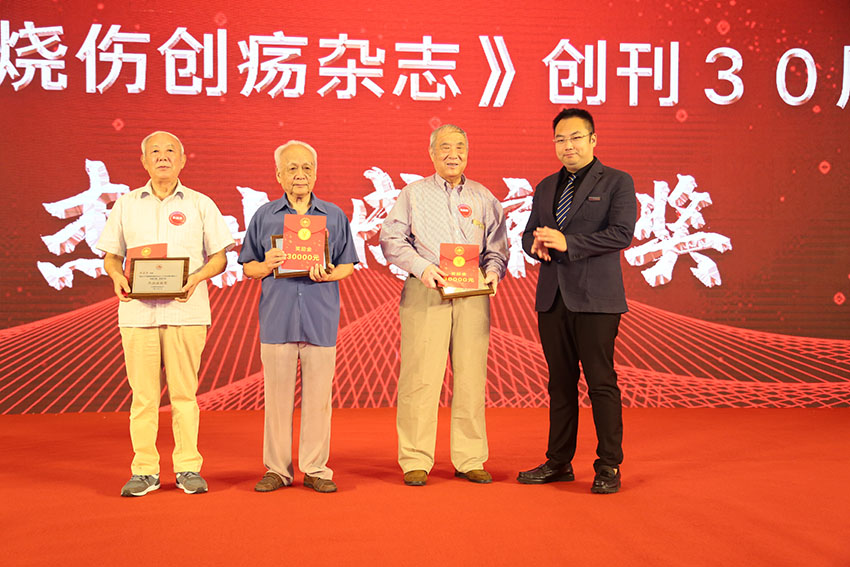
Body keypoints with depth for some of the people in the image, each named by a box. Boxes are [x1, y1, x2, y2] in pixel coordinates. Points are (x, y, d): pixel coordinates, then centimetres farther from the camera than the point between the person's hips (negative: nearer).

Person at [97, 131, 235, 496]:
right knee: (143, 393, 2)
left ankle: (188, 468, 9)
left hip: (185, 311, -1)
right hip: (138, 310, 1)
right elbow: (111, 255, 14)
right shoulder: (126, 205, 13)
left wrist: (197, 277, -13)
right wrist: (117, 276, -7)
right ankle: (144, 470, 10)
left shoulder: (200, 205, 8)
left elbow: (219, 257, 6)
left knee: (184, 391, 1)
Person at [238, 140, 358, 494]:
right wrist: (267, 266, -10)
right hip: (277, 317, 0)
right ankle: (277, 469, 14)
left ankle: (315, 469, 13)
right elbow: (248, 267, 11)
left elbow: (348, 265, 11)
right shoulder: (264, 216, 10)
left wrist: (328, 274, -10)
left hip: (321, 318, 0)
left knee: (318, 397, 2)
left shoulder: (334, 216, 11)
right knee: (277, 397, 3)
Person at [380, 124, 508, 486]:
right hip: (426, 294, -2)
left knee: (471, 376, 1)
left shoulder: (483, 198, 18)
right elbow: (391, 239, 3)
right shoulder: (413, 194, 11)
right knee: (421, 376, -7)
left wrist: (493, 270, -5)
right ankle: (416, 460, 1)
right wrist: (422, 267, -11)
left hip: (472, 296, 3)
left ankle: (470, 459, 10)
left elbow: (498, 246, 16)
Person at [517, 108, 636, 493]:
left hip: (596, 298, -5)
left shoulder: (617, 182, 0)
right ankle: (559, 462, 19)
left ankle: (608, 467, 6)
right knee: (560, 382, 10)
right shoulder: (546, 187, 18)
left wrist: (567, 242, -19)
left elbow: (622, 233, -12)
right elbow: (529, 233, 20)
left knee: (601, 382, -3)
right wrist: (537, 245, -5)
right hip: (553, 298, 5)